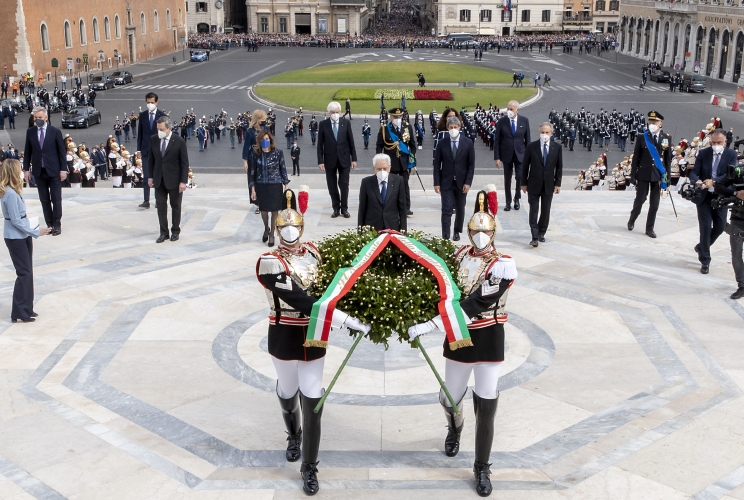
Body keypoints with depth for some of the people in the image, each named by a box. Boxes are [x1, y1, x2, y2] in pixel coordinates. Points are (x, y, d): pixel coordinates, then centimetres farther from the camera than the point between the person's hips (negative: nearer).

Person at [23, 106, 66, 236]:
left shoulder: (55, 132, -4)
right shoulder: (30, 132, 4)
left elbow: (62, 152, -3)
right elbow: (27, 151, 9)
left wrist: (63, 169, -7)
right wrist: (26, 168, 5)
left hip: (53, 171, -3)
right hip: (39, 172, 3)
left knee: (56, 199, 0)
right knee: (44, 200, 7)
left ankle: (57, 225, 8)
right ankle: (49, 224, 13)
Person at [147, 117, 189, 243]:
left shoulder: (179, 142, -11)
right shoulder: (153, 140, 0)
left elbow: (184, 163, -10)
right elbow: (150, 159, 9)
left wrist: (183, 181, -13)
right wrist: (150, 176, 5)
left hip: (174, 180, -3)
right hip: (159, 180, 3)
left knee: (175, 206, 8)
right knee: (161, 206, 3)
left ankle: (175, 231, 21)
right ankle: (163, 232, 10)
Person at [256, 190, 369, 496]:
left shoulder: (313, 252, 0)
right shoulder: (270, 263, -18)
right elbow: (300, 301, -29)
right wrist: (344, 320, -34)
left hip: (313, 337, 3)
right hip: (284, 339, -3)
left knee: (312, 402, 1)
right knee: (288, 393, 19)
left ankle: (309, 469, 14)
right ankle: (293, 436, 51)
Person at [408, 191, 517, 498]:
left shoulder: (504, 265, -18)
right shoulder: (459, 255, -2)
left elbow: (475, 305, -27)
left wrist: (429, 325, -32)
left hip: (489, 340, -3)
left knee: (486, 408, -2)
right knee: (449, 399, 15)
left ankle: (482, 469, 18)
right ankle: (455, 430, 51)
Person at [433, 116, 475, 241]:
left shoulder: (468, 143, -2)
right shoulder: (442, 143, -2)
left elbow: (471, 164, -1)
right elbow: (437, 164, 0)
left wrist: (468, 182, -8)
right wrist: (436, 183, -6)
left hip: (461, 182, 1)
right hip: (446, 182, -1)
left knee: (460, 209, 13)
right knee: (446, 210, -7)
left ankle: (457, 232, 30)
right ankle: (445, 236, -9)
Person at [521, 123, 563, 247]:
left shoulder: (557, 147, 1)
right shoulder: (532, 146, -4)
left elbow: (559, 167, 5)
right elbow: (525, 166, 1)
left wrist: (557, 183, 0)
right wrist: (524, 183, 0)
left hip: (549, 185, 2)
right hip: (534, 184, -2)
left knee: (545, 211, 9)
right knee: (533, 211, -4)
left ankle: (541, 233, 24)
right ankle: (535, 237, -3)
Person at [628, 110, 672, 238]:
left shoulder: (667, 138, 1)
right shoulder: (642, 137, -4)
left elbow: (668, 158, 5)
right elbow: (636, 157, -1)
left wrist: (667, 176, 2)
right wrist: (633, 175, -4)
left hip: (658, 175, 2)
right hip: (643, 174, -2)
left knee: (654, 204, 5)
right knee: (640, 200, 2)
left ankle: (649, 228, 15)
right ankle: (632, 220, 28)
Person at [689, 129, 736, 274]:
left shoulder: (731, 154, -4)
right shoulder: (703, 153, -1)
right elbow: (694, 172, -6)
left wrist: (714, 181, -30)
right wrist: (697, 181, -29)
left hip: (721, 197, 1)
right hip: (703, 196, 0)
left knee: (720, 227, 5)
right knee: (705, 228, 0)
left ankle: (701, 247, 32)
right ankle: (705, 261, 9)